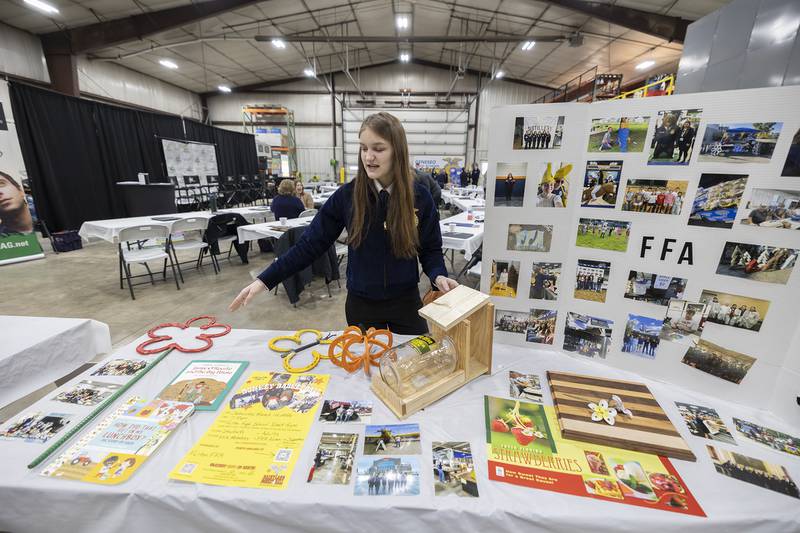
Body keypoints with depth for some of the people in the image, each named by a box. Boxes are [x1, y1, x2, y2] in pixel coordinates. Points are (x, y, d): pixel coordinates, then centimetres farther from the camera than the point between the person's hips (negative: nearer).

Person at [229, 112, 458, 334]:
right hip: (361, 303, 1)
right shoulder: (347, 195, -10)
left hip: (406, 301, 0)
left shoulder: (419, 196, -9)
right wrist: (265, 280, -10)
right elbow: (311, 243, -6)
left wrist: (438, 276, -21)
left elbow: (431, 249, 0)